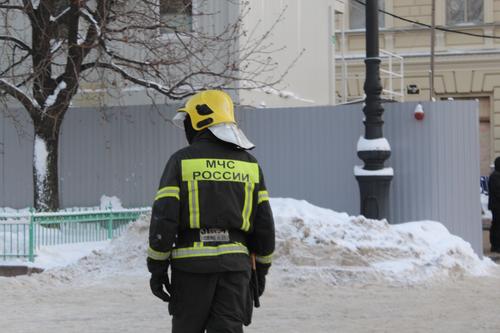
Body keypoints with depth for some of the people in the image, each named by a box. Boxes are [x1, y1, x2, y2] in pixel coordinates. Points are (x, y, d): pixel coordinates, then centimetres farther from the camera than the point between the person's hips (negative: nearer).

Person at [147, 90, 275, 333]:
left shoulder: (182, 160, -3)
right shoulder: (249, 163, 9)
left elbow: (164, 218, -8)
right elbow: (264, 223, 10)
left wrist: (157, 268, -2)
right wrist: (261, 269, 19)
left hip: (192, 262, -3)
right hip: (235, 262, 3)